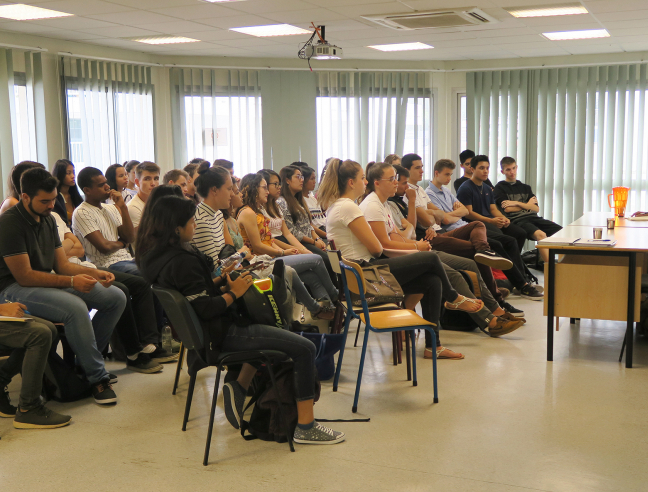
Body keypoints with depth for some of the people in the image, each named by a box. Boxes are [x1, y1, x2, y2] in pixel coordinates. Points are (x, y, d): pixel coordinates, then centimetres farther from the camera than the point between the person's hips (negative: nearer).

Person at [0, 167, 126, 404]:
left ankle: (84, 362, -1)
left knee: (116, 297, -4)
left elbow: (62, 265, 10)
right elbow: (24, 276, -20)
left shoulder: (48, 219, 11)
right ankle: (97, 377, -21)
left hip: (47, 282, 9)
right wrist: (71, 281, -25)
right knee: (75, 307, -36)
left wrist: (95, 273, -8)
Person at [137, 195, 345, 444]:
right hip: (220, 335, -11)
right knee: (305, 349, -13)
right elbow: (204, 309, -25)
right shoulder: (183, 261, -23)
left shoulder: (154, 254, 7)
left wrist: (224, 283, 7)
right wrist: (233, 293, -11)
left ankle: (239, 388, 24)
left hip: (208, 330, 11)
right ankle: (306, 426, -6)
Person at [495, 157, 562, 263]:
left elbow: (536, 209, 13)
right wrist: (527, 205, 10)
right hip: (517, 219, -6)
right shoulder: (500, 187, 12)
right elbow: (507, 209, -2)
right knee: (540, 234, -36)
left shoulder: (525, 187, 26)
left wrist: (517, 203, -1)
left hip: (533, 217, 6)